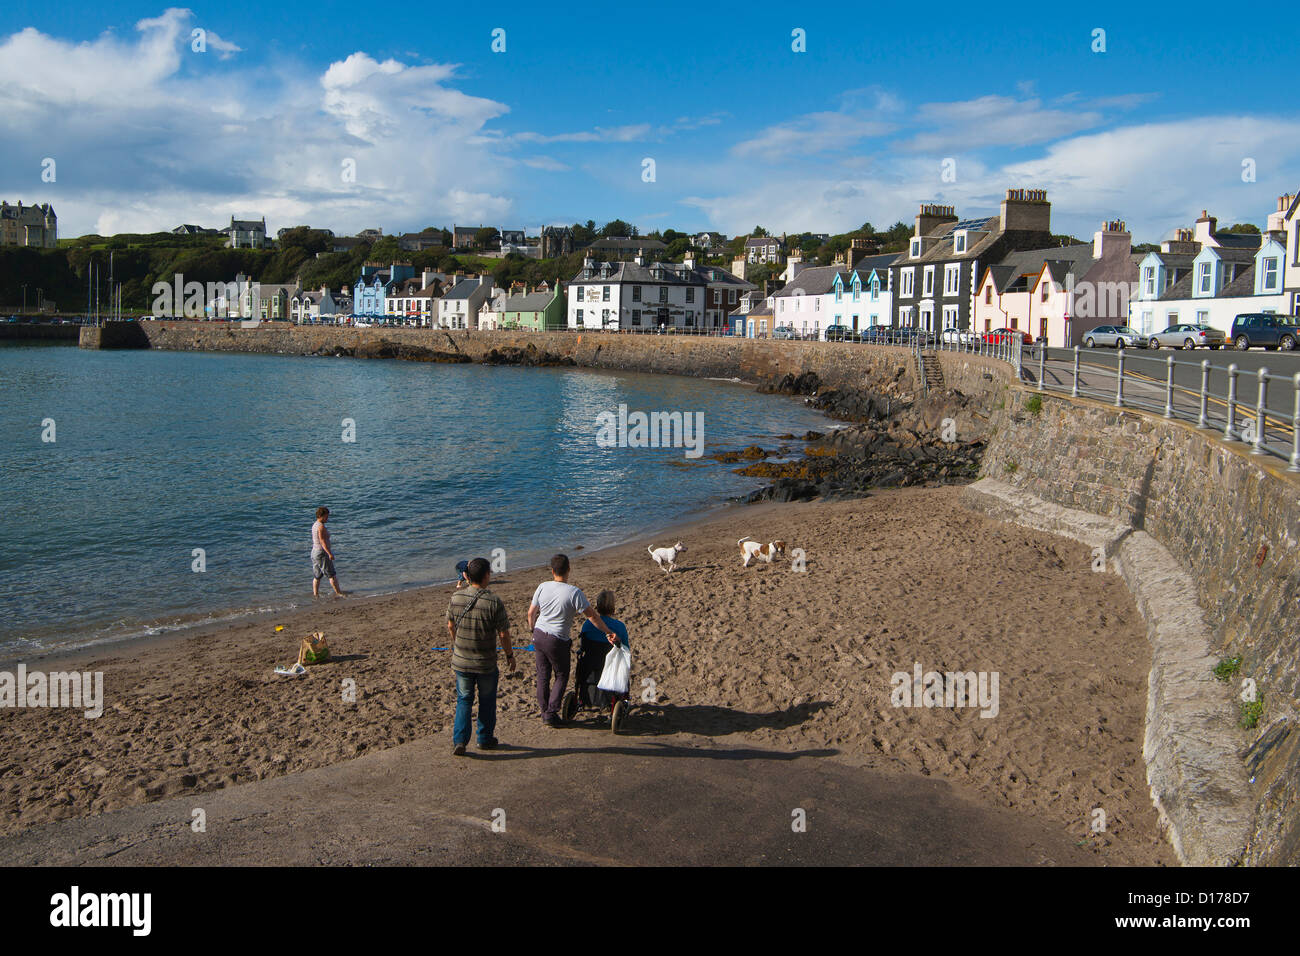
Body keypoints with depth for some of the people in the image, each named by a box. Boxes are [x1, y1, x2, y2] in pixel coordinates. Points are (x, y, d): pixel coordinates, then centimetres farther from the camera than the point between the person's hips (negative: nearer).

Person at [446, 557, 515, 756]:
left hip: (461, 661, 3)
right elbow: (503, 634, -14)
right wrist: (509, 655, 2)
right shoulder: (494, 602, -19)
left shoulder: (456, 598, -7)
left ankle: (459, 740, 5)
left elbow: (450, 626, 6)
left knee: (463, 700, 15)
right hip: (486, 664, -3)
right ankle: (485, 739, 28)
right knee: (487, 702, 16)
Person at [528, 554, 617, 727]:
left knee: (543, 675, 16)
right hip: (558, 641, -4)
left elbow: (531, 613, 6)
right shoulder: (574, 593, -17)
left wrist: (533, 630, 23)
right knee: (561, 676, 12)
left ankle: (544, 711, 26)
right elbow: (591, 616, -16)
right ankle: (551, 713, 8)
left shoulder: (542, 587, -4)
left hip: (539, 635, 5)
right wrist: (609, 633, -10)